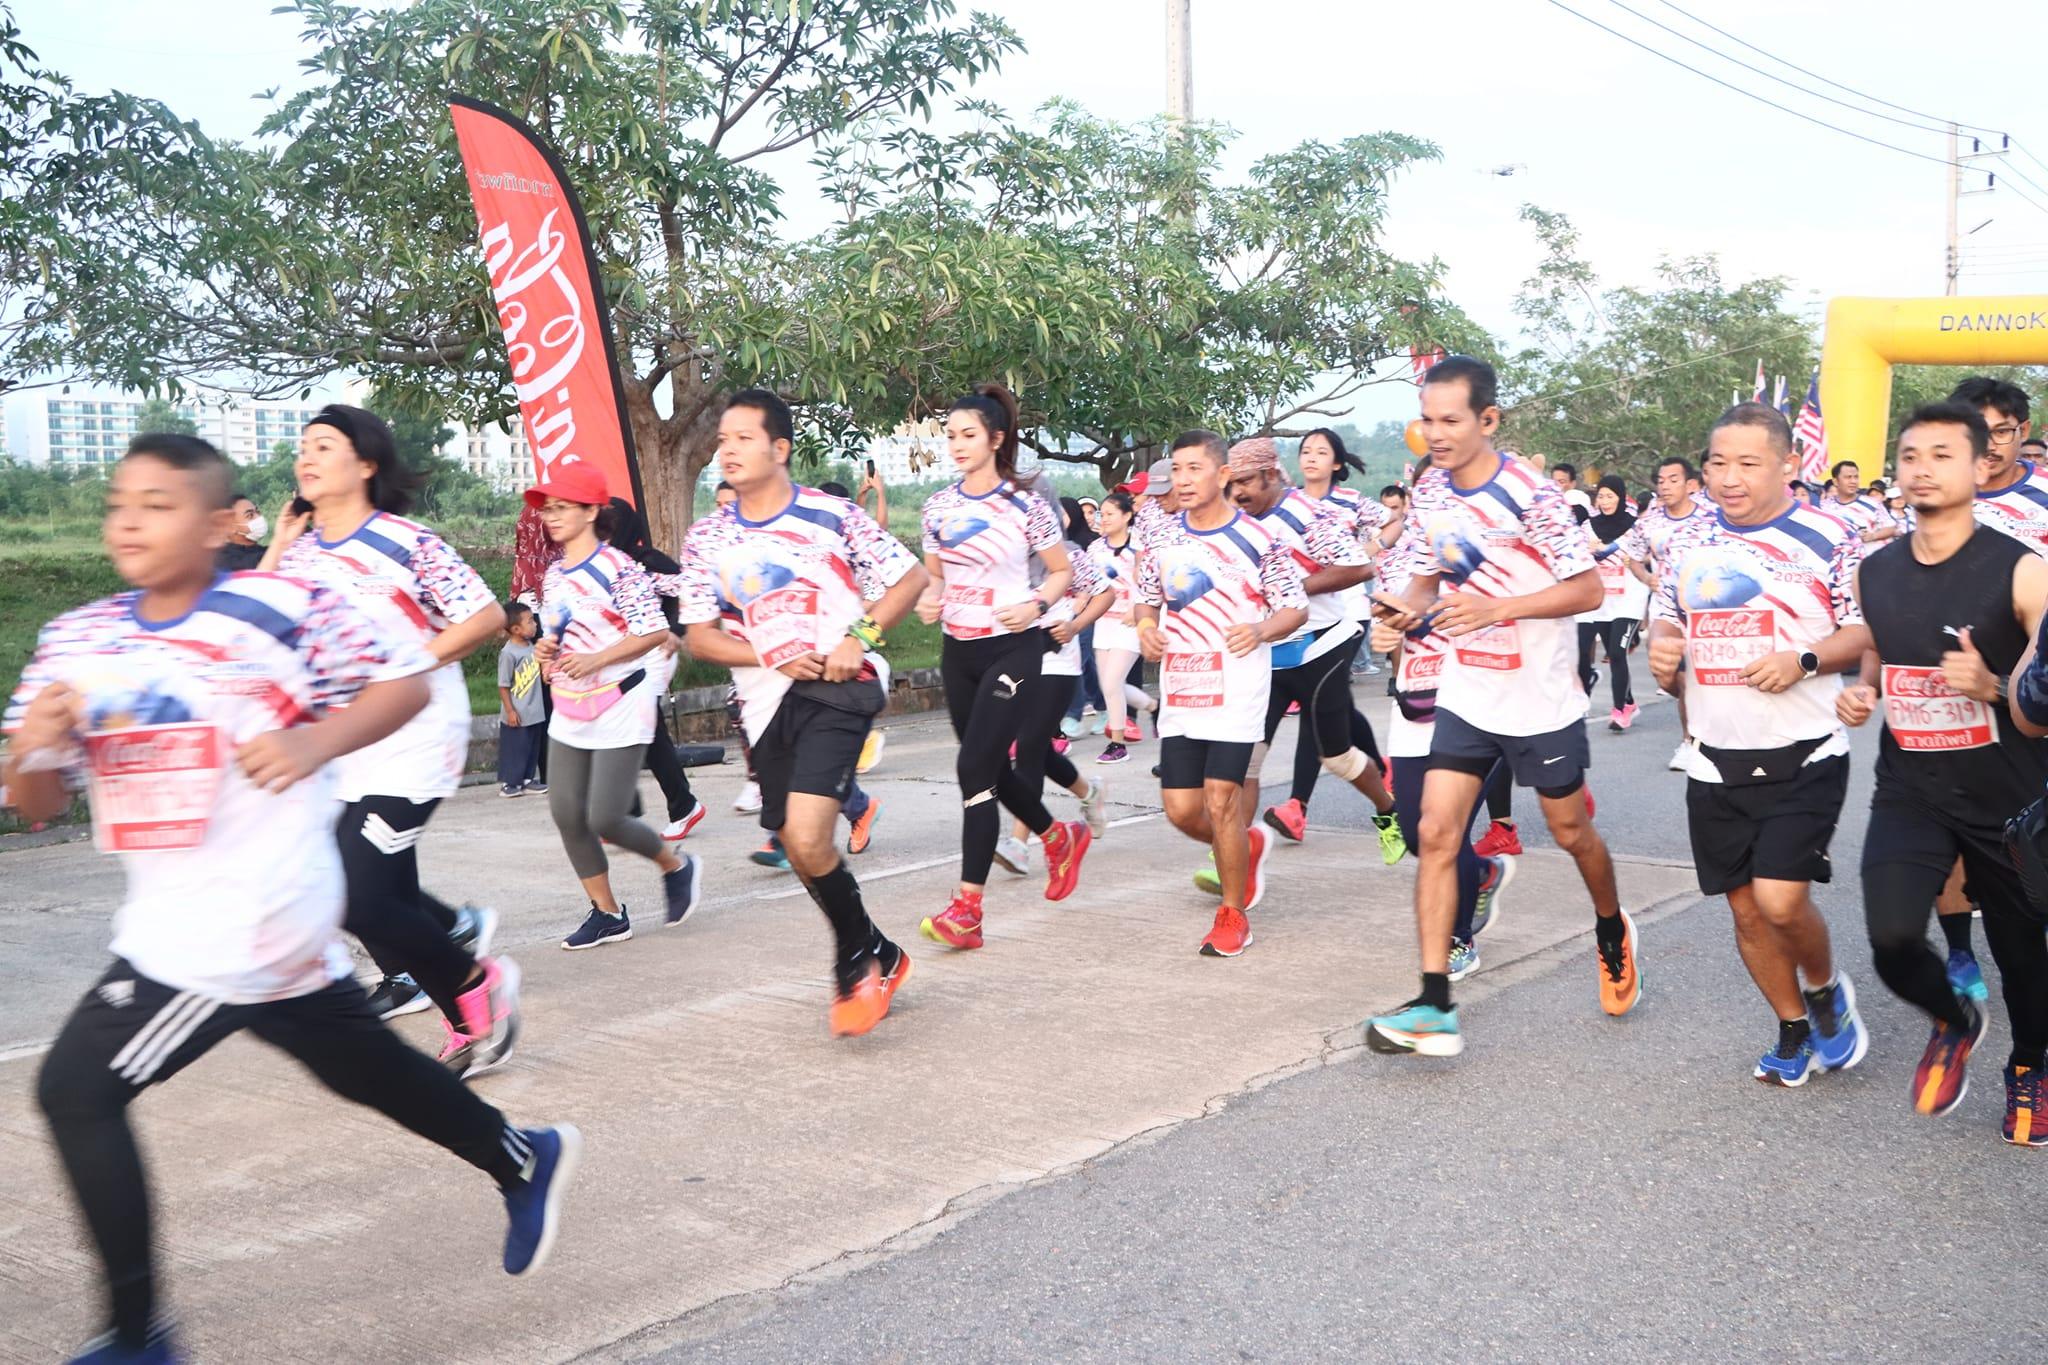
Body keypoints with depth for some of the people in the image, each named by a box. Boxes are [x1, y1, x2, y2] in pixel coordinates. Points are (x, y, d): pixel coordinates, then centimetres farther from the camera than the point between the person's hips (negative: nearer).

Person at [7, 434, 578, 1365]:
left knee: (76, 1090, -8)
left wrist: (312, 743, -20)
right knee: (360, 1064, 20)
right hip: (171, 916, 7)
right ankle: (523, 1159, 42)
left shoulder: (279, 612, -14)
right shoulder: (77, 642, 5)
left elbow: (409, 682, -6)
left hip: (244, 920, -7)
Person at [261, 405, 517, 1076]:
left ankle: (476, 987, 7)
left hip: (410, 745, -7)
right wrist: (277, 549, 4)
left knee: (359, 901, -14)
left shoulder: (409, 544, -10)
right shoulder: (300, 551, 9)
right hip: (339, 751, 7)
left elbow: (487, 617, -11)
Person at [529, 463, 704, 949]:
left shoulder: (618, 567, -13)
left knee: (604, 819, -10)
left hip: (620, 707, -8)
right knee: (566, 816, 3)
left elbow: (655, 631, -16)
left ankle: (676, 864, 18)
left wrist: (596, 659, -22)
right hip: (568, 712, 8)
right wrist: (546, 652, -1)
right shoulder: (553, 575, 10)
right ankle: (607, 914, 17)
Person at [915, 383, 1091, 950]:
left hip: (1012, 649, -6)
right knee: (992, 767, 15)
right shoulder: (938, 505, 6)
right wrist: (929, 600, -5)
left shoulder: (1026, 505, -7)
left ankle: (968, 908, -11)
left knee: (974, 768, -14)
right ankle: (1060, 837, 42)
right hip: (958, 650, 6)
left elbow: (1062, 572, 1)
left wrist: (1036, 605, -17)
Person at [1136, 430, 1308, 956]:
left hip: (1237, 684, -5)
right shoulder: (1163, 537, 8)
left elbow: (1297, 608, -1)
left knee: (1221, 799, -9)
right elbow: (1147, 598, 20)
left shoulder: (1256, 538, -6)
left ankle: (1233, 913, 9)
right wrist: (1146, 627, -2)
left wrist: (1260, 629, -21)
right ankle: (1248, 847, 35)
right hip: (1178, 687, 5)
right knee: (1181, 808, 3)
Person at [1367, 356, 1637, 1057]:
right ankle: (1435, 1005, -6)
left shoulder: (1530, 493, -18)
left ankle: (1612, 933, 45)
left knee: (1571, 831, 14)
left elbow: (1588, 589, -16)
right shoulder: (1429, 491, 0)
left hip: (1541, 699, -4)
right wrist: (1408, 607, -13)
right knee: (1436, 833, -7)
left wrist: (1496, 609, -28)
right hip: (1465, 697, 4)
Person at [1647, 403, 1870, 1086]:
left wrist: (1804, 660, -21)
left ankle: (1826, 989, 18)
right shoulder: (1687, 540, 6)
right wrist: (1661, 650, -4)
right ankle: (1795, 1028, 31)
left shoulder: (1827, 538, -7)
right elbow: (1665, 618, 18)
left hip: (1804, 755, -5)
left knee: (1780, 899, -14)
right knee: (1746, 907, 10)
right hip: (1716, 759, 5)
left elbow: (1871, 629, -5)